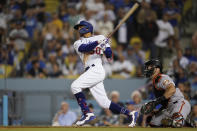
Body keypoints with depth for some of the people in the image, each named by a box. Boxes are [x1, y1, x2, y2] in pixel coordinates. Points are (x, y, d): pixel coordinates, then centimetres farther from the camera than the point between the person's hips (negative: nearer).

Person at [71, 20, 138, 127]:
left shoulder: (100, 38, 11)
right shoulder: (78, 44, 20)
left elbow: (109, 56, 6)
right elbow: (84, 48, -4)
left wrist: (106, 48, -15)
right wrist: (97, 43, -18)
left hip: (97, 69, -5)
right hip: (90, 72, 5)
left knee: (75, 86, -23)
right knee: (104, 103, 0)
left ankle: (87, 113, -26)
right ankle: (130, 113, 7)